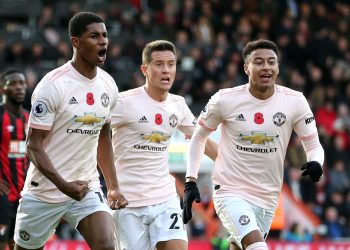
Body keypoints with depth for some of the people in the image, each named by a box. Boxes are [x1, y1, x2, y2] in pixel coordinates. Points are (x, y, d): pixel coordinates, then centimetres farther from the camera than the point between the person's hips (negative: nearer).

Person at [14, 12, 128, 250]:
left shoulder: (108, 85, 4)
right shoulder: (53, 85, -16)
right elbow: (34, 145, -15)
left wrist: (114, 187, 11)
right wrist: (64, 185, -27)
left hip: (88, 189, 4)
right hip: (45, 192, -4)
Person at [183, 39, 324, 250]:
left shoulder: (295, 102, -5)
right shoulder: (225, 100, -9)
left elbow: (313, 146, 3)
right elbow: (199, 137, 7)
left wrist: (315, 163, -20)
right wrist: (190, 181, 1)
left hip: (267, 199, 4)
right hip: (230, 191, -4)